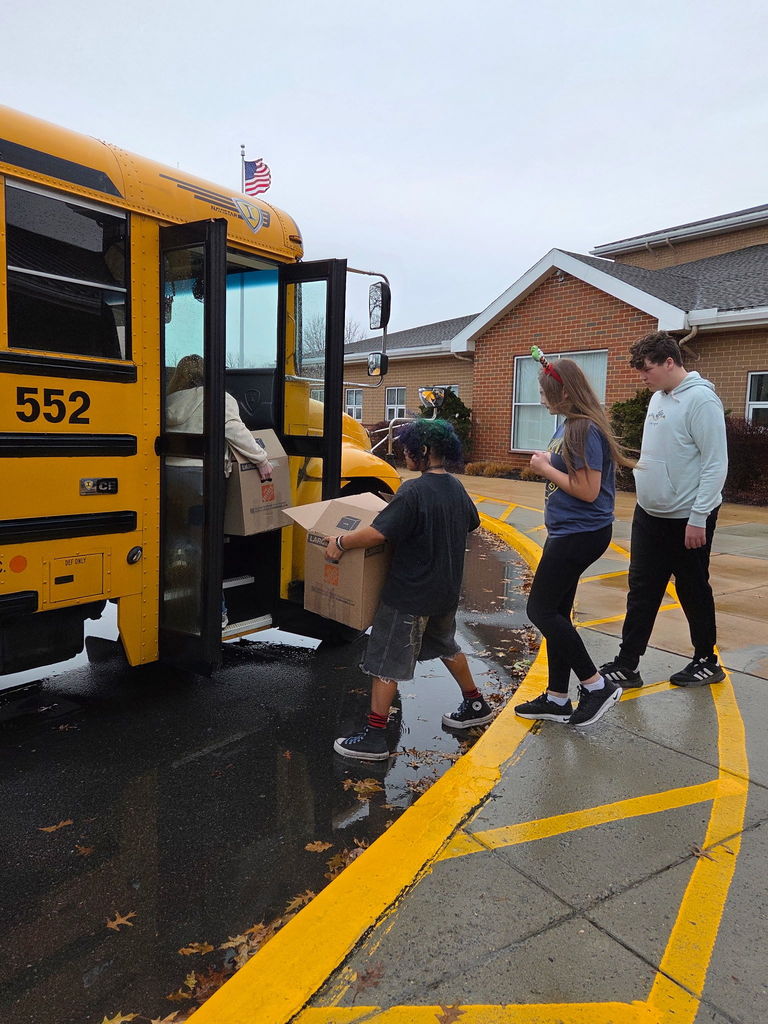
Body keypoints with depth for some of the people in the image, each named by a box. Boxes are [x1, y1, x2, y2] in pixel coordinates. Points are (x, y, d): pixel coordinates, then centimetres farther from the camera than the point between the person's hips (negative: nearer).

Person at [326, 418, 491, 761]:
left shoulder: (414, 491, -22)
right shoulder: (456, 488, 4)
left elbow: (378, 533, -30)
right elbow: (471, 523, 22)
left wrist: (340, 543, -17)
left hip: (409, 594, -8)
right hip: (446, 591, 8)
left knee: (387, 661, 2)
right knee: (446, 645, 28)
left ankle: (374, 736, 8)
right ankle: (475, 705, 41)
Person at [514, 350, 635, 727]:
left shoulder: (584, 429, -19)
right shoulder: (568, 425, 10)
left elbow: (588, 491, -23)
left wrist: (546, 468, -14)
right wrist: (547, 463, 3)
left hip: (580, 534, -10)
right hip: (566, 531, 10)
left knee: (541, 610, -4)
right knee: (555, 612, 13)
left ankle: (598, 686, 7)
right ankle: (556, 699, 23)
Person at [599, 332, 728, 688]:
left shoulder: (700, 400, -17)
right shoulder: (658, 397, 9)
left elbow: (716, 465, -19)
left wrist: (699, 518, -20)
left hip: (687, 520, -8)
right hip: (649, 513, 8)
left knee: (694, 592, 8)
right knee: (641, 591, 9)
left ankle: (706, 662, 27)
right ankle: (626, 665, 16)